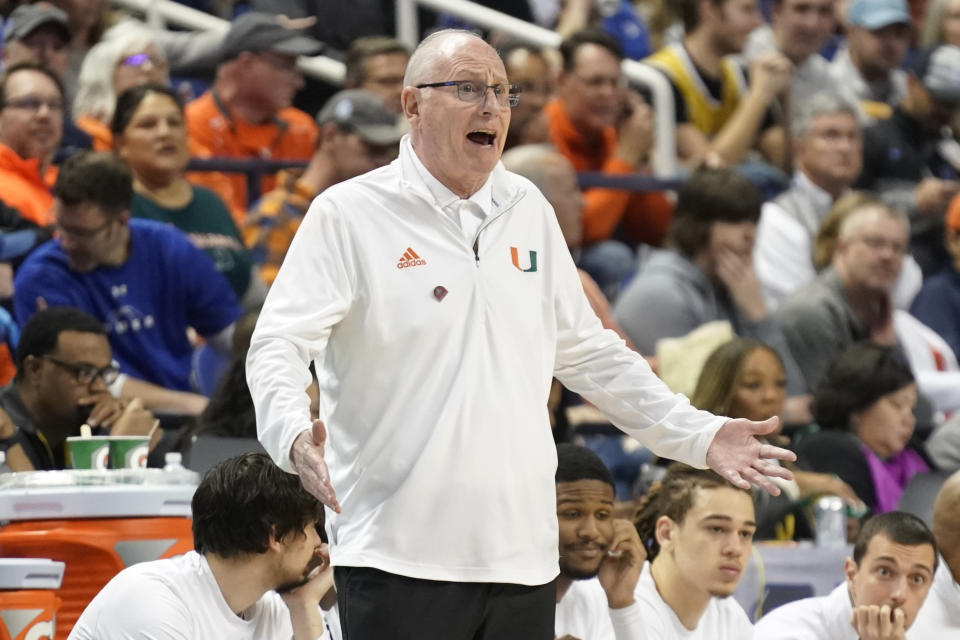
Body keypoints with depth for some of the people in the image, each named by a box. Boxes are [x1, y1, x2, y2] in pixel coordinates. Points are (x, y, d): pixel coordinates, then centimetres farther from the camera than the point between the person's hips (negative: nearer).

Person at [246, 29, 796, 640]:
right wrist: (293, 435, -30)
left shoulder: (527, 210, 15)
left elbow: (586, 351, 22)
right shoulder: (350, 214, -2)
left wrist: (699, 435, 15)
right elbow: (278, 345, -9)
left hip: (523, 558, 5)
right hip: (398, 556, -5)